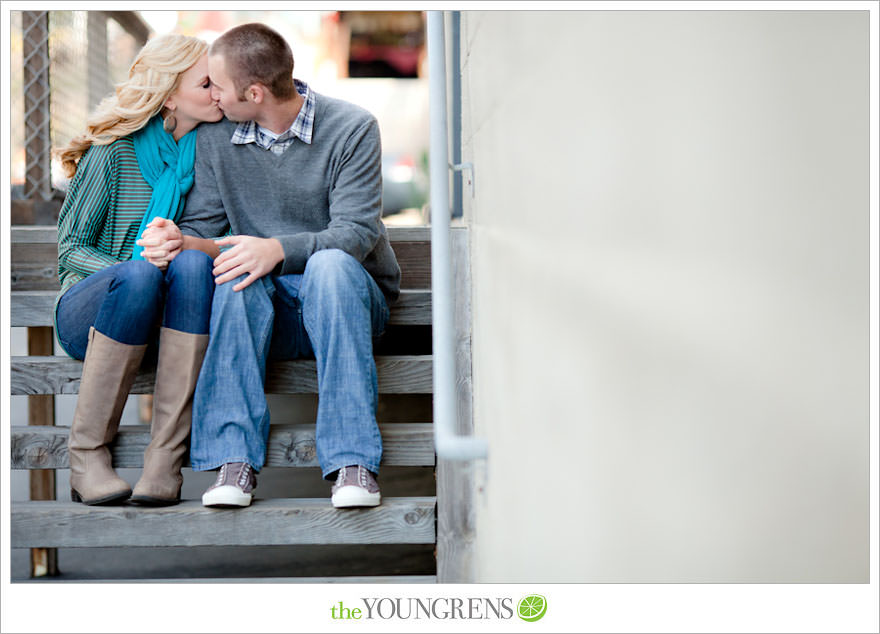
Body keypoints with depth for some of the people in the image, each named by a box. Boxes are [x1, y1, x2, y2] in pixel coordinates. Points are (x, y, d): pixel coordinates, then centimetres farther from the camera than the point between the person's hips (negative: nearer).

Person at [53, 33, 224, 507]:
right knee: (139, 275, -36)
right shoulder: (112, 153, -4)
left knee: (192, 263, -32)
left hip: (160, 319, 2)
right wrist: (134, 271, -23)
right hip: (89, 315, -2)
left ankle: (164, 457, -35)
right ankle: (86, 455, -27)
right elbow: (70, 248, -3)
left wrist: (184, 245, -21)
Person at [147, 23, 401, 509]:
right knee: (238, 273, -32)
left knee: (329, 264, -37)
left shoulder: (352, 128, -9)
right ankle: (235, 458, -39)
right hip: (266, 310, 2)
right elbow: (202, 226, 4)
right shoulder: (216, 138, 3)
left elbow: (356, 233, -17)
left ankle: (352, 462, -41)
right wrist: (175, 242, -20)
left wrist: (279, 249, -34)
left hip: (348, 300, -2)